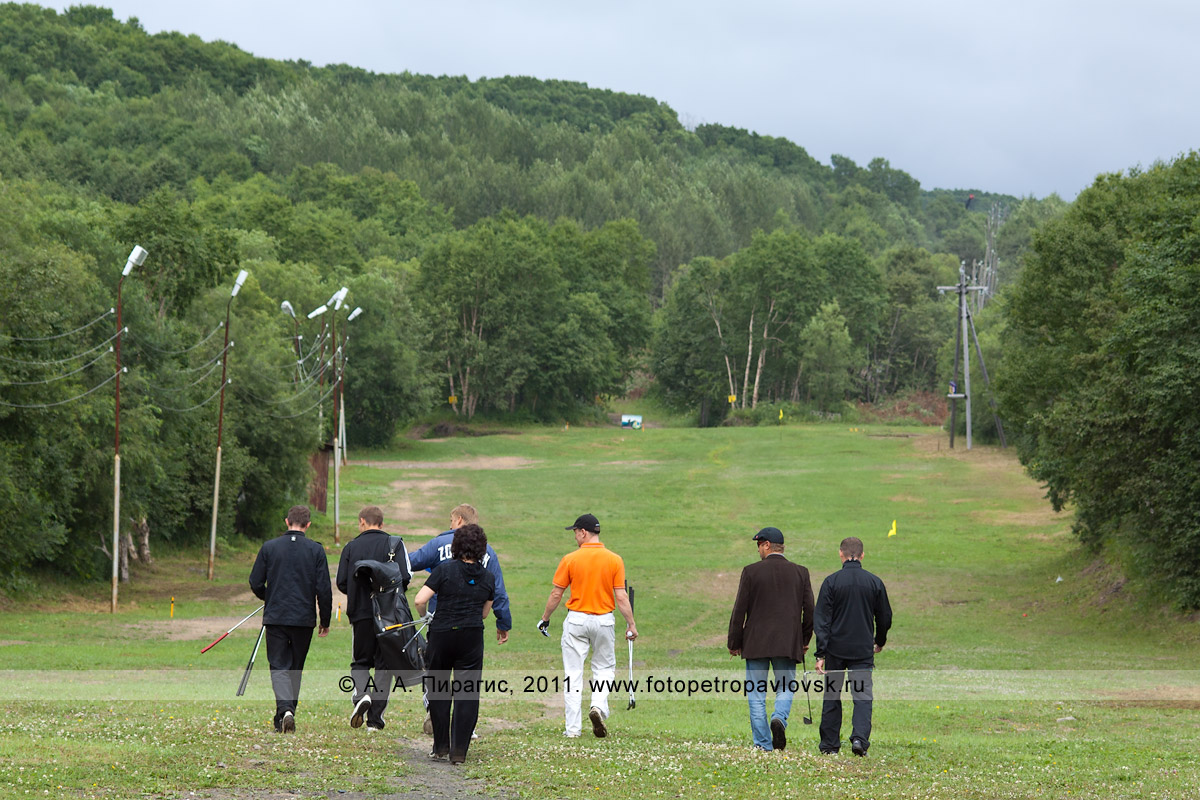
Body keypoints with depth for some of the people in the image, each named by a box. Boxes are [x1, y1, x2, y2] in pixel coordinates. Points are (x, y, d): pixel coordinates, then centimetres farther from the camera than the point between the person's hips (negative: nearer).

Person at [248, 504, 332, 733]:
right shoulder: (316, 550, -2)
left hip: (275, 617, -1)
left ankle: (285, 710, -23)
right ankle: (287, 713, 21)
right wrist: (325, 621, 8)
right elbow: (324, 589, -4)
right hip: (304, 619, 1)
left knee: (279, 666, -1)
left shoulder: (269, 547, -1)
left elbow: (255, 583, 1)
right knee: (295, 668, 15)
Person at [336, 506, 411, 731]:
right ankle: (375, 717, 3)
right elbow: (406, 577, -8)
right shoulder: (395, 544, 1)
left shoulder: (351, 547, 3)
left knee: (360, 660, 14)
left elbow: (342, 583, -1)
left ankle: (360, 694, -16)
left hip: (360, 612, 0)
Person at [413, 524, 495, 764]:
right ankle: (459, 751, 0)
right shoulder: (488, 578, 5)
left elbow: (420, 600, -11)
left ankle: (441, 746, 15)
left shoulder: (445, 569, -6)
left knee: (438, 690, 13)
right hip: (472, 638, 2)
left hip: (442, 634, -2)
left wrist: (425, 617, 8)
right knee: (467, 694, 4)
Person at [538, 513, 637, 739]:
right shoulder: (614, 560, -4)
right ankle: (598, 706, -8)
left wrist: (545, 619, 10)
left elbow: (556, 594, -3)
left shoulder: (570, 559, -7)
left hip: (576, 619, -1)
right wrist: (631, 624, 0)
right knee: (604, 667, 18)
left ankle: (573, 728, 4)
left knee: (573, 674, 5)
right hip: (603, 620, 1)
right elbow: (621, 596, -7)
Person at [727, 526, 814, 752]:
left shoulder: (751, 572, -5)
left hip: (756, 644, -2)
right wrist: (805, 640, 17)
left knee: (756, 694, 5)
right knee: (785, 688, 13)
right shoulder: (800, 573, 3)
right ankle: (779, 718, -17)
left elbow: (739, 611, -4)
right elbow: (809, 610, 5)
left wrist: (734, 642, 5)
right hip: (788, 644, 2)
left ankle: (763, 744, 2)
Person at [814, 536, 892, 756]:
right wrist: (879, 641, 28)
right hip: (864, 650, 1)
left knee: (832, 696, 10)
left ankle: (829, 743, 15)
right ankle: (860, 737, -20)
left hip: (836, 649, 0)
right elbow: (885, 617, 10)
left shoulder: (831, 581, -5)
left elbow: (822, 620, -8)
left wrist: (821, 653, -7)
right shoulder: (874, 583, 1)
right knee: (863, 695, -1)